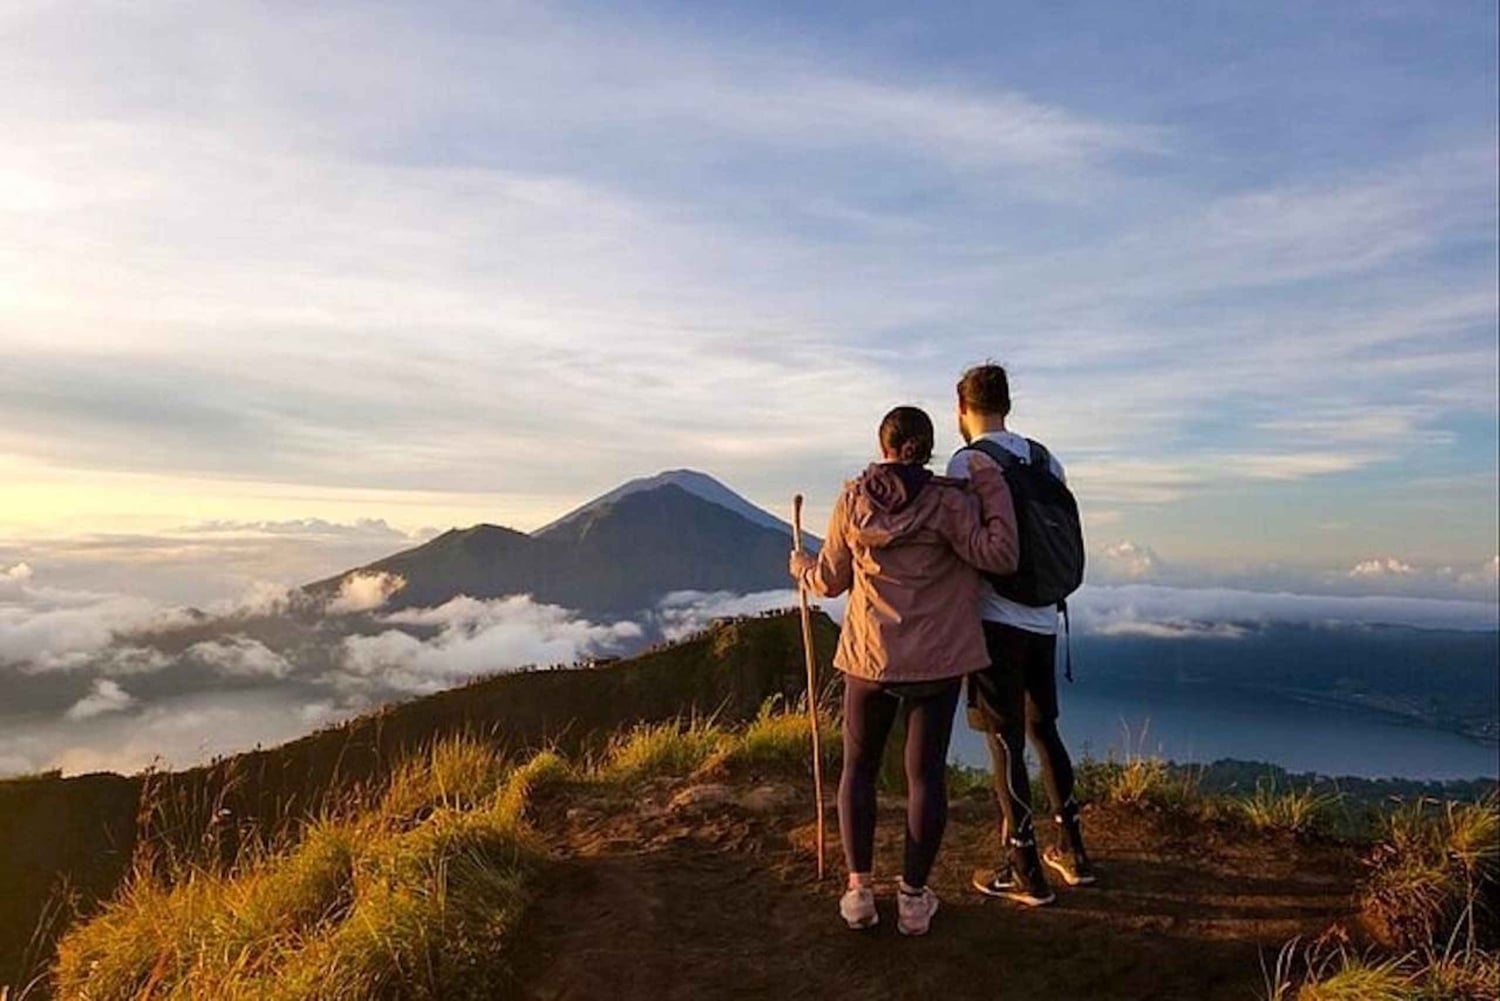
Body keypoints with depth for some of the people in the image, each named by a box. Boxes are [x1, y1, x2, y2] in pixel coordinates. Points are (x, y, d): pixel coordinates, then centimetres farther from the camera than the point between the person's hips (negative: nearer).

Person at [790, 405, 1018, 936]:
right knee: (926, 774, 9)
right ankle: (914, 898, 17)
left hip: (867, 657, 1)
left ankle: (859, 891, 19)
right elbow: (999, 556, -16)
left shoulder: (851, 502, -3)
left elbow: (830, 580, 4)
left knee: (858, 769, 15)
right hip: (937, 660, -1)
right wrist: (992, 487, -10)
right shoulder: (946, 502, -10)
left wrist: (802, 568, 26)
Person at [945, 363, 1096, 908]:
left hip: (997, 621, -7)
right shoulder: (1043, 459, 10)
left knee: (1005, 744, 2)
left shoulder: (966, 463, -11)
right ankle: (1073, 852, 30)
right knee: (1043, 731, 20)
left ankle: (1026, 872, 12)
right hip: (1044, 618, 7)